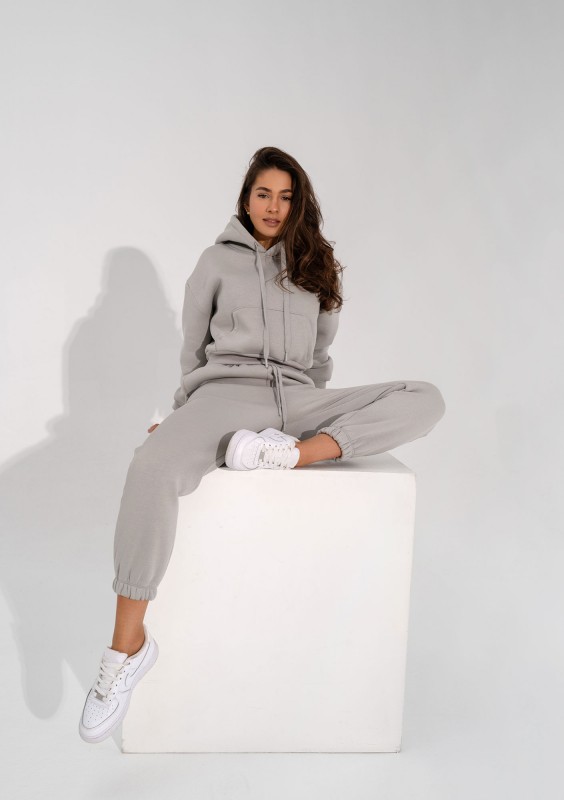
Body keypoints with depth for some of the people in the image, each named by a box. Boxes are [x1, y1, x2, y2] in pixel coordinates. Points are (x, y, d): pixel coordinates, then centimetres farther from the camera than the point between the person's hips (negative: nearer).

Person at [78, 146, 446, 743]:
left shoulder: (317, 267, 21)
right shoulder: (218, 260, 14)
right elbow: (192, 350, 17)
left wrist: (311, 426, 15)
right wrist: (186, 417, 13)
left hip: (297, 398, 3)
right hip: (227, 391, -3)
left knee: (426, 400, -16)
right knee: (153, 466, -37)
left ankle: (295, 453, -33)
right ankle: (127, 644, -28)